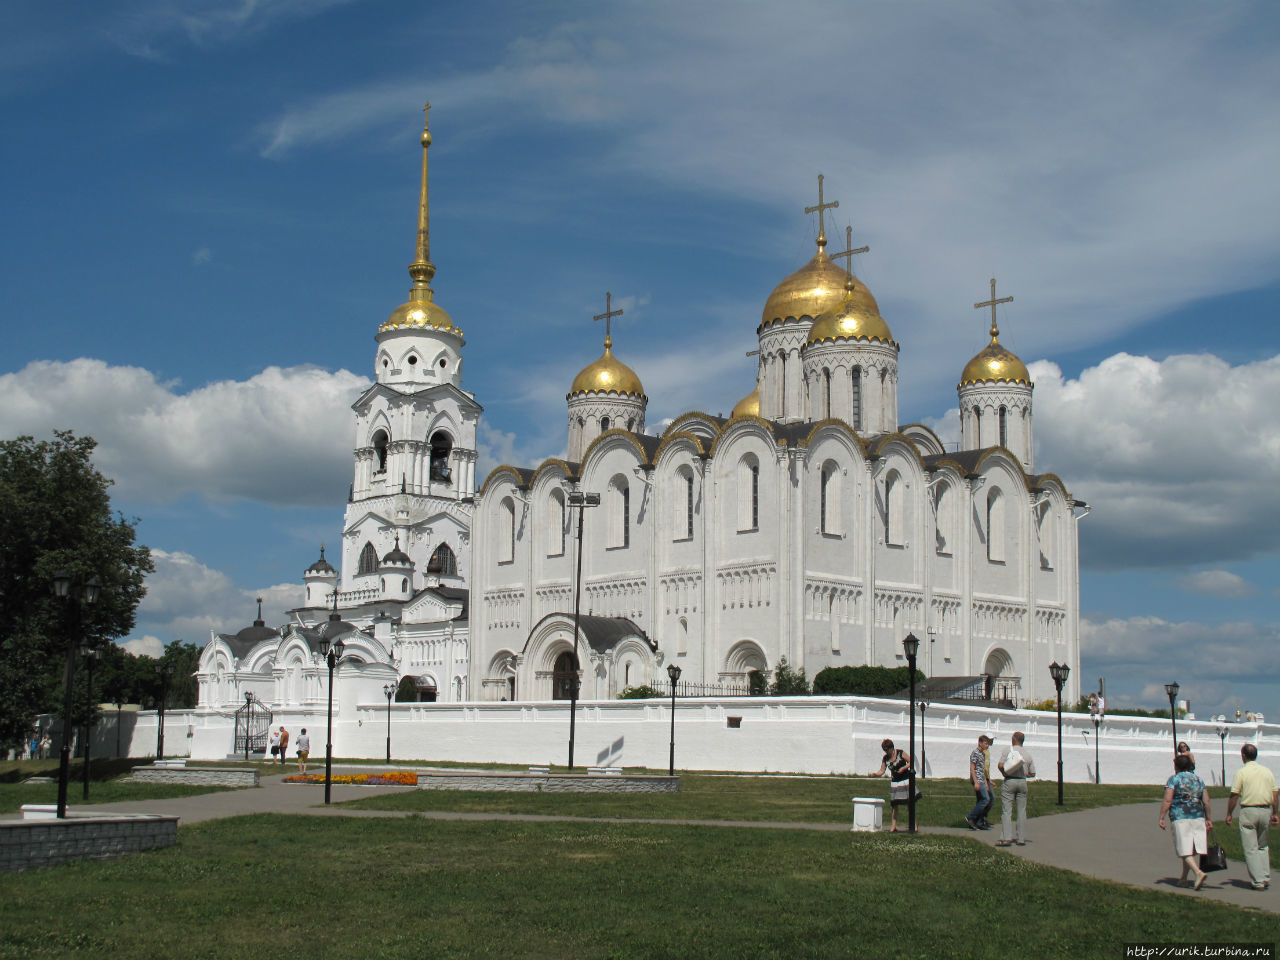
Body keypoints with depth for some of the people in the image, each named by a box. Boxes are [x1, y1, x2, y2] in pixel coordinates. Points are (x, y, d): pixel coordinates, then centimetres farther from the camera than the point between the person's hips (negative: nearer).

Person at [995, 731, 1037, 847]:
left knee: (1006, 811, -5)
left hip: (1009, 781, -4)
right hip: (1023, 782, 4)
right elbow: (1032, 773, 9)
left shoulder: (1008, 751, -5)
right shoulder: (1028, 754, 8)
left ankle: (1006, 838, -14)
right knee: (1022, 812, 8)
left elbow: (1000, 765, -15)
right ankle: (1021, 839, 8)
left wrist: (1004, 774, 2)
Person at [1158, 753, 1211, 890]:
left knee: (1185, 850, -5)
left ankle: (1198, 873, -25)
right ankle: (1183, 878, 18)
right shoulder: (1198, 780, 13)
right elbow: (1206, 802, 10)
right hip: (1198, 817, 5)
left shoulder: (1174, 779, -1)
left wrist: (1161, 818, -6)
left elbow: (1167, 800, -9)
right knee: (1193, 850, 12)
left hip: (1180, 818, -5)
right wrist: (1208, 818, 19)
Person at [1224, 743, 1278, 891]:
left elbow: (1234, 795, -7)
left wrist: (1229, 814, 1)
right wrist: (1276, 814, 14)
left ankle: (1258, 881, -2)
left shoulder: (1242, 772, -6)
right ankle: (1266, 878, 14)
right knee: (1263, 847, 18)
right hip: (1265, 811, 4)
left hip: (1248, 811, -4)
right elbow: (1275, 795, 6)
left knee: (1251, 848, 0)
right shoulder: (1268, 772, 7)